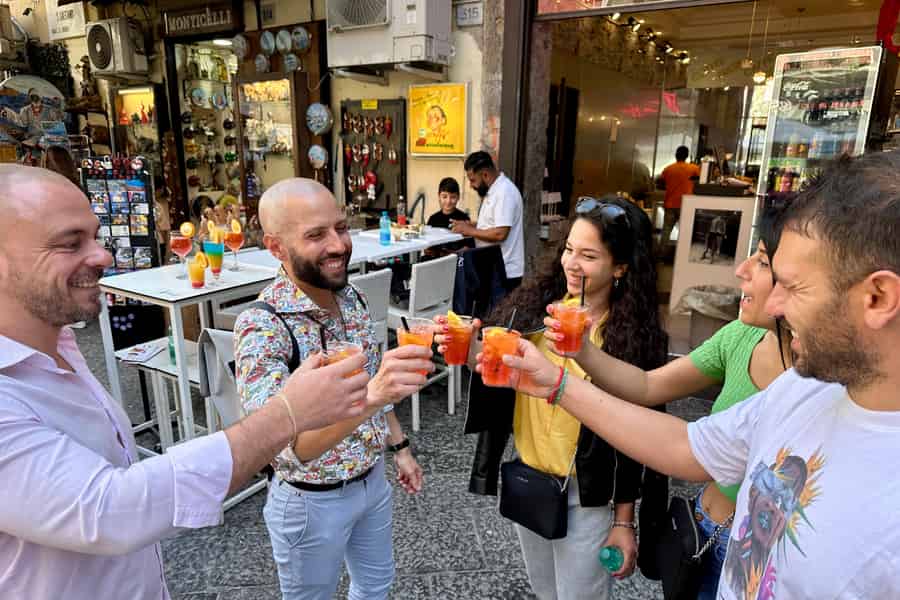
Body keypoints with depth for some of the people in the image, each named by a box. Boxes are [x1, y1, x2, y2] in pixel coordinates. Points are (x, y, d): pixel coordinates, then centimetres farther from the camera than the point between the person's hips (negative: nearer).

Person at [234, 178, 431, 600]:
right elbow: (292, 445, -41)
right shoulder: (261, 327, -29)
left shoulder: (352, 297, -7)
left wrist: (399, 447, 11)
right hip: (312, 501, -5)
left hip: (372, 481, 6)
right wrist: (372, 394, -56)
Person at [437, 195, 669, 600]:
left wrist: (624, 520, -5)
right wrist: (471, 351, -31)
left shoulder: (638, 337, -17)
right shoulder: (536, 301, -10)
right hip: (525, 476, 4)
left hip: (587, 495, -3)